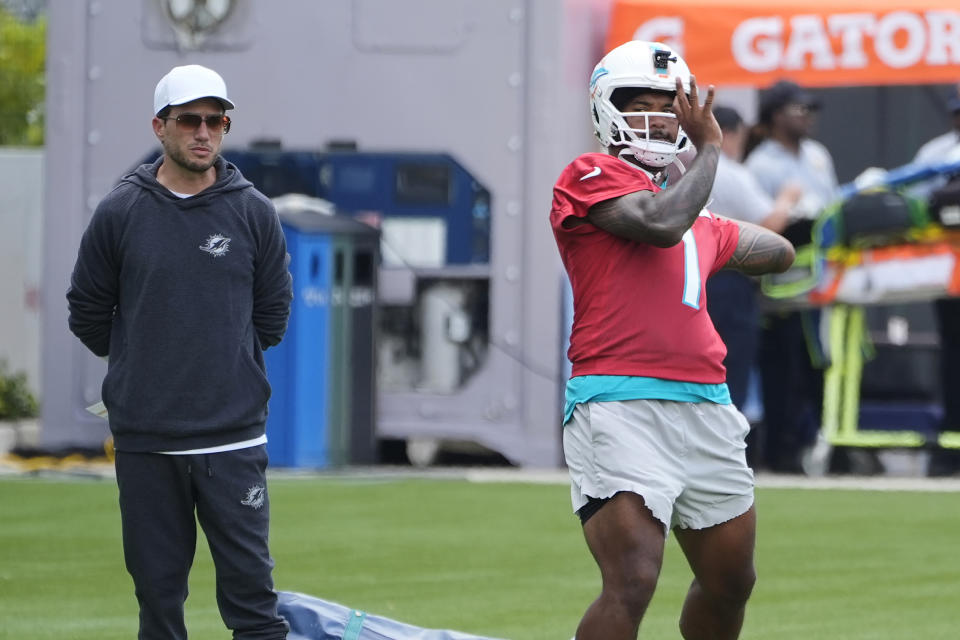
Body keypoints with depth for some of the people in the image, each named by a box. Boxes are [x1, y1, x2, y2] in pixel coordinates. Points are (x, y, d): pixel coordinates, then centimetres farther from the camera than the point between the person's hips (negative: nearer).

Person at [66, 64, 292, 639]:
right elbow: (88, 313, 10)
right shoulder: (119, 214, 2)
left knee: (250, 586, -5)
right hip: (144, 441, 1)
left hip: (234, 439, -1)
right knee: (157, 591, 6)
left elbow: (273, 315, 11)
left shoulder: (254, 213, 3)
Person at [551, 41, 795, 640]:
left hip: (706, 410, 8)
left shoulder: (702, 224, 24)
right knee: (632, 584, -20)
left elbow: (779, 252, 39)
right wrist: (710, 148, -3)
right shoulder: (591, 176, 1)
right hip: (620, 405, -8)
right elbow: (661, 224, -17)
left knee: (731, 584, 17)